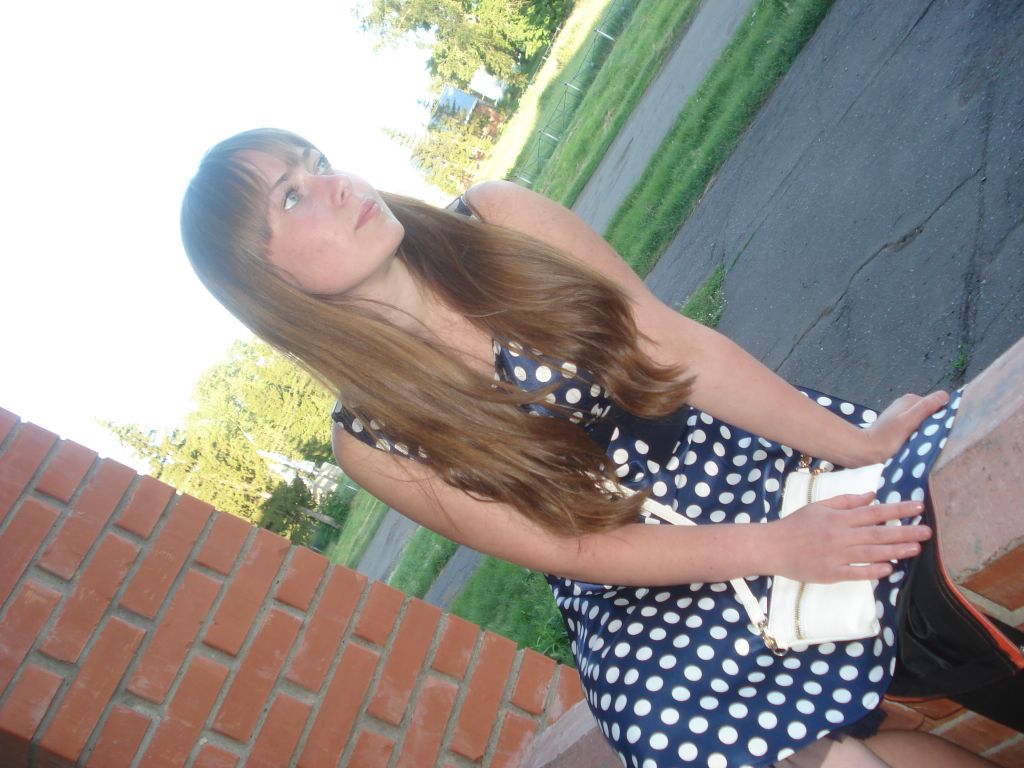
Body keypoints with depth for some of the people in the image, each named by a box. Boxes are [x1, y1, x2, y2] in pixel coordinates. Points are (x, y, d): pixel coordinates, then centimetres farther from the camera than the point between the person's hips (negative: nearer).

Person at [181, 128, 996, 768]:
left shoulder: (496, 222, -5)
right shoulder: (373, 439, -9)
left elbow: (683, 347, -5)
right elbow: (570, 549, -8)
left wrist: (858, 443, -7)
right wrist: (772, 548, -14)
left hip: (752, 458, 3)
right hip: (645, 595, -2)